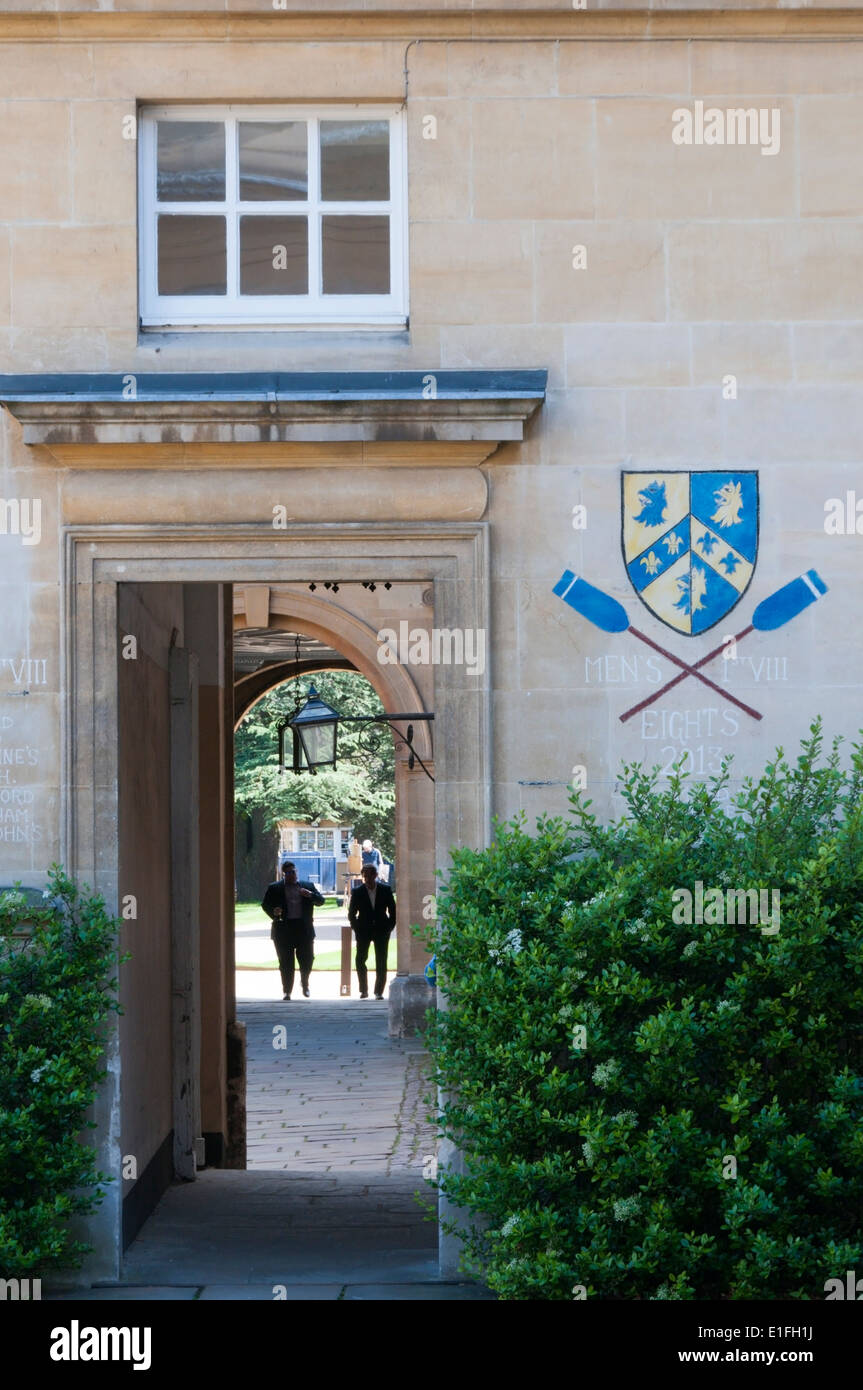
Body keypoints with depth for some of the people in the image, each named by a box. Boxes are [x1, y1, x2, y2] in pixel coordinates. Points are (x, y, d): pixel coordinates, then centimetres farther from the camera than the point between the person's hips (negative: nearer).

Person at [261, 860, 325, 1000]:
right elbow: (265, 904, 6)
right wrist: (273, 912, -15)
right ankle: (287, 991, 9)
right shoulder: (274, 888, 8)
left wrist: (310, 895, -12)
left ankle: (305, 983, 28)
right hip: (283, 929, -1)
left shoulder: (308, 886, 12)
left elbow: (320, 901, 8)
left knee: (307, 960, 1)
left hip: (304, 929, 1)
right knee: (286, 963, 0)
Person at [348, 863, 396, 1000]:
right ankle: (363, 990, 4)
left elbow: (393, 911, 7)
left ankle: (379, 991, 5)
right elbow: (351, 914, 5)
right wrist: (357, 929, -2)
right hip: (364, 931, 0)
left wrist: (389, 927, -1)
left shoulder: (385, 890, 1)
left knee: (381, 963, -1)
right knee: (360, 960, -6)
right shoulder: (357, 892, 0)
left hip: (381, 931, 0)